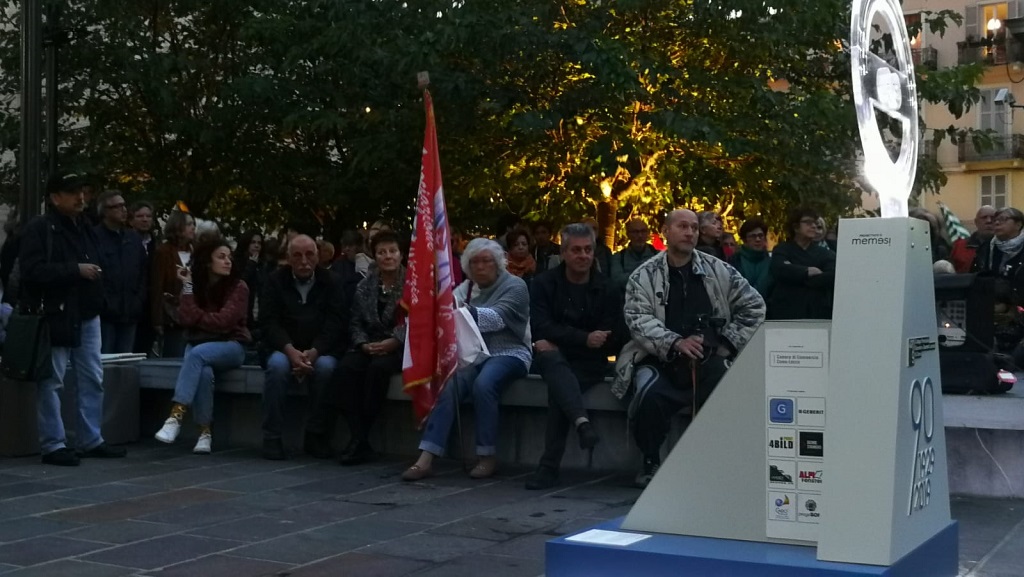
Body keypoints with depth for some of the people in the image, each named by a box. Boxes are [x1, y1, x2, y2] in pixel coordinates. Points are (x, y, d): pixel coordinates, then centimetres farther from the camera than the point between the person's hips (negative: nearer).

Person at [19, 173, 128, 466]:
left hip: (86, 315, 8)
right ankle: (53, 445, 6)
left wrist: (94, 273, 6)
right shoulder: (39, 228, -9)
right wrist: (76, 269, -20)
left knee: (93, 380, 11)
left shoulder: (84, 227, 15)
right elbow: (32, 270, -19)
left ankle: (91, 440, 20)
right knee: (51, 382, -1)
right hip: (56, 317, -8)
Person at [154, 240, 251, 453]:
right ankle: (205, 432, -29)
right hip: (199, 345, 3)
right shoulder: (195, 284, 5)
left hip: (231, 346, -3)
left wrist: (197, 315, -5)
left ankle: (176, 415, -44)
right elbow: (185, 319, -10)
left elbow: (223, 321, -18)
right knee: (204, 372, -34)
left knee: (197, 354, -36)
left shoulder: (238, 287, -6)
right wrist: (187, 287, -12)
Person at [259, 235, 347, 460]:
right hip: (284, 348, 0)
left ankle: (317, 436, -19)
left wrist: (313, 352, -23)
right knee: (277, 365, -33)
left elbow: (336, 323, -6)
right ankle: (272, 438, -26)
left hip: (320, 350, 0)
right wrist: (290, 351, -23)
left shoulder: (331, 282, 3)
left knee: (326, 366, -33)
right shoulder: (276, 281, 4)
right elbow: (269, 322, -5)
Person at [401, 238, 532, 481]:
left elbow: (497, 318, -19)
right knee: (447, 386, -26)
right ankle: (426, 459, -31)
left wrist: (466, 310, -37)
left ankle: (487, 457, -21)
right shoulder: (465, 288, 17)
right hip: (473, 354, 4)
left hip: (508, 353, -4)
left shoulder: (515, 286, -1)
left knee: (483, 384, -34)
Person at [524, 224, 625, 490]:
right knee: (552, 359, -35)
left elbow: (614, 340, -2)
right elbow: (541, 328, -7)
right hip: (552, 359, 0)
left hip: (589, 364, 0)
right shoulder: (543, 284, 6)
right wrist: (585, 339, -21)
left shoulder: (606, 289, 7)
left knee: (558, 387, -31)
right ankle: (582, 422, -56)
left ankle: (550, 466, -31)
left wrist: (559, 342, -12)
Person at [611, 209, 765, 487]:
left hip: (708, 360, 2)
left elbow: (754, 306, 14)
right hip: (659, 360, -1)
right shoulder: (643, 276, 5)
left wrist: (729, 341, 4)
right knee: (650, 396, -32)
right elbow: (638, 319, -8)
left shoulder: (718, 271, 9)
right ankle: (650, 463, -6)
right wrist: (675, 342, -22)